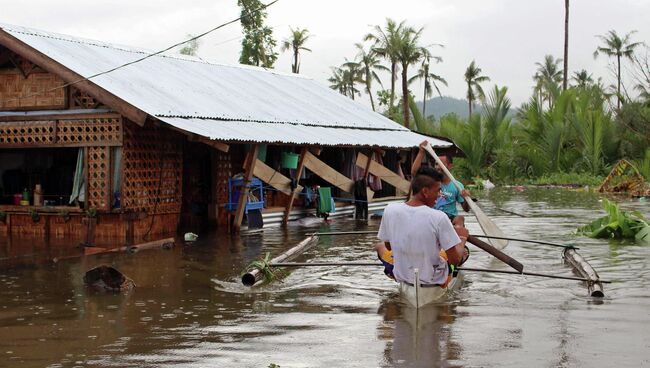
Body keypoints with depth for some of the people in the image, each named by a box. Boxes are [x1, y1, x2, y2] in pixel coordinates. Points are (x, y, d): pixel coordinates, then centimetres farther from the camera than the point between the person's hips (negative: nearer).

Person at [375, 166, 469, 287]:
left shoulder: (390, 210, -16)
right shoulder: (439, 217, -26)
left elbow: (388, 246, 0)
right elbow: (455, 260, -19)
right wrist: (463, 239, 1)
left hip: (400, 276, 2)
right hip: (433, 279, -2)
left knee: (380, 246, 34)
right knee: (464, 250, 28)